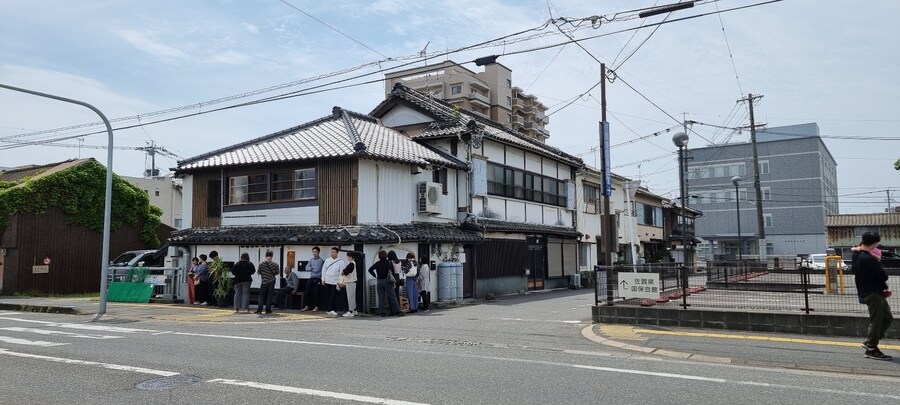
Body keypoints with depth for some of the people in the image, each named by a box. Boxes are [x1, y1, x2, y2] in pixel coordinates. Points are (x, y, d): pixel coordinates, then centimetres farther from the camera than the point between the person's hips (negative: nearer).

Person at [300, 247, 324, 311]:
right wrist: (313, 268, -8)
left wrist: (311, 269, 0)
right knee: (307, 292, 5)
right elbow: (307, 268, 5)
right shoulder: (311, 260, 12)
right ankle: (307, 306, 15)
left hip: (318, 279, -6)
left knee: (316, 293, -2)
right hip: (311, 279, 6)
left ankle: (316, 307, 7)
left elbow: (317, 269, -15)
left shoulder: (321, 260, -7)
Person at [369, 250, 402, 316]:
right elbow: (393, 273, -3)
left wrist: (376, 276, 8)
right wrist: (393, 282, 2)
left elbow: (370, 270, 4)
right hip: (387, 281, -2)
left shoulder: (377, 263, 3)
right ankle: (397, 311, -4)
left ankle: (382, 312, 6)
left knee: (381, 297, 7)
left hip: (379, 281, 2)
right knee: (392, 296, -1)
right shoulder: (389, 263, -4)